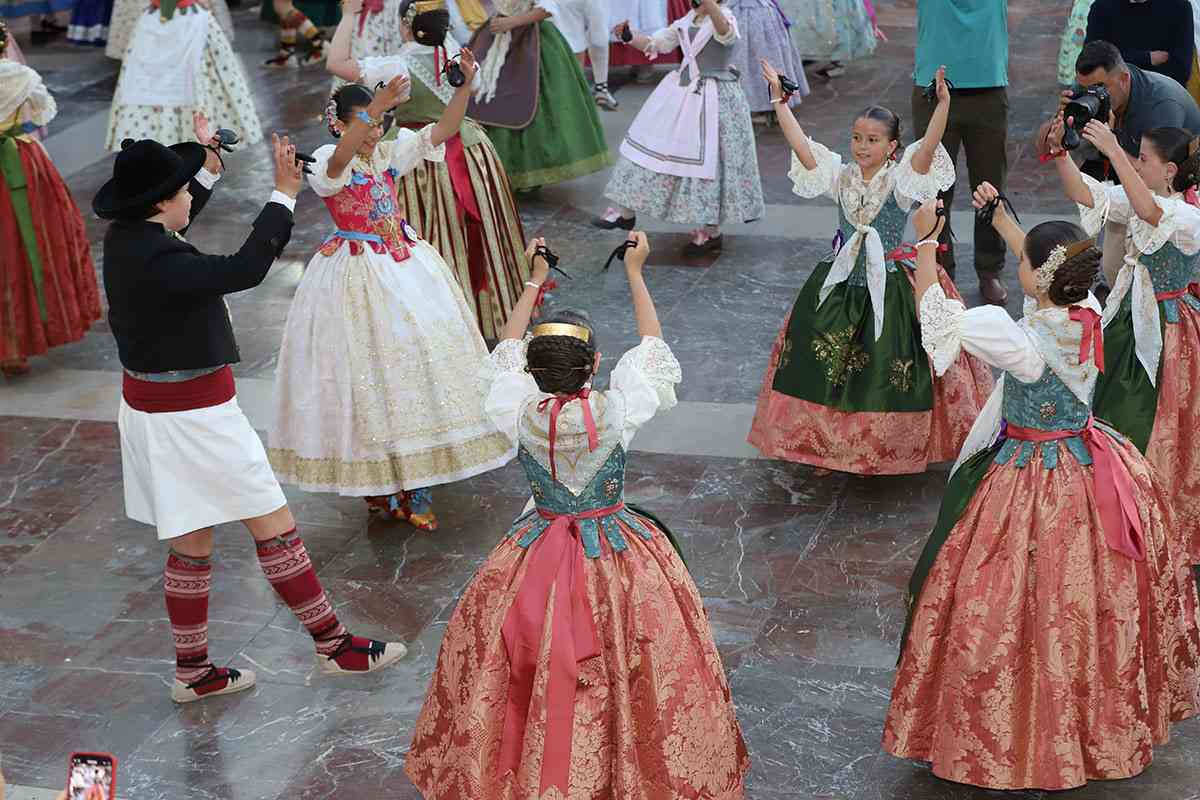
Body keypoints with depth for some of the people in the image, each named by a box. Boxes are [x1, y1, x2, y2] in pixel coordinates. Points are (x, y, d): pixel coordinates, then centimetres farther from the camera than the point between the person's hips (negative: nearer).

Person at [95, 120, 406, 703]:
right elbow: (245, 269, -31)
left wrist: (206, 166, 31)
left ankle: (192, 671, 27)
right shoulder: (158, 262, -27)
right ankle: (333, 644, 13)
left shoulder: (125, 238, 2)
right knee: (274, 526, 2)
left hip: (149, 405, 10)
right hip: (192, 415, -10)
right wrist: (284, 194, -23)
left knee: (192, 542, 18)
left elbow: (170, 229, 25)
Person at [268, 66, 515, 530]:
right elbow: (339, 160, -36)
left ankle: (413, 485, 15)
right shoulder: (327, 162, -11)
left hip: (405, 264, 6)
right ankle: (376, 479, 10)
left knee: (420, 357, 6)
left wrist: (465, 84, -22)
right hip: (358, 276, -6)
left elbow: (443, 130, -5)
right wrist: (377, 106, -50)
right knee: (368, 368, -3)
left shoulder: (390, 152, 5)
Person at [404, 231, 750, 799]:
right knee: (624, 666, 14)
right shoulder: (617, 411, -20)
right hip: (616, 554, -2)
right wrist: (634, 273, 10)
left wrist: (535, 282, 18)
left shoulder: (519, 413, -16)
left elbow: (508, 349, 5)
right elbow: (651, 346, -2)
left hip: (539, 556, 2)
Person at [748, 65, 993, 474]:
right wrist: (779, 99, -14)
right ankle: (832, 443, 27)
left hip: (891, 287, -3)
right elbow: (800, 144, -8)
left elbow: (928, 146, -27)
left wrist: (943, 103, -41)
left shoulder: (900, 179, -10)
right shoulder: (841, 176, -1)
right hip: (842, 286, 4)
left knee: (891, 375, 4)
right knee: (828, 366, 9)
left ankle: (897, 447, 23)